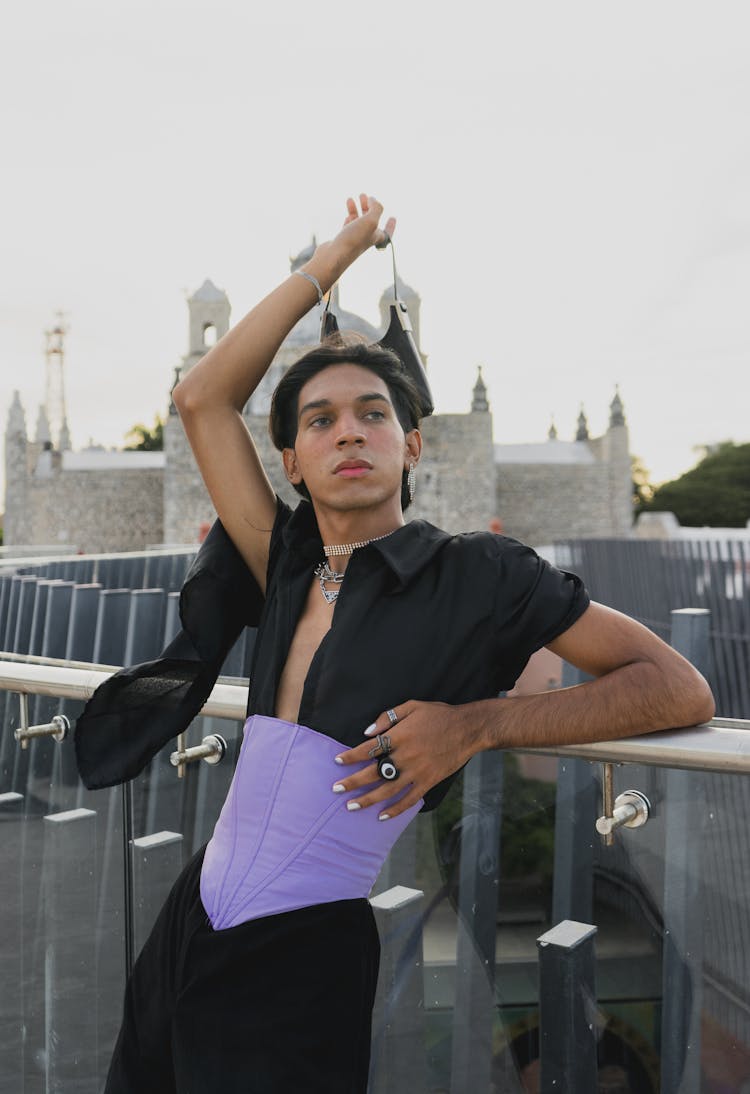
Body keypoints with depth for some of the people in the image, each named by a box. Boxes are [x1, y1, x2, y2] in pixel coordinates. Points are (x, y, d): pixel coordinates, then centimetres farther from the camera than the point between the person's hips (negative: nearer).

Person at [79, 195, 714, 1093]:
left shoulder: (481, 575, -8)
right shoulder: (290, 568, 4)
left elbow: (681, 690, -10)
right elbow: (203, 398, 5)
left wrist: (475, 724, -20)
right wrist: (333, 258, 9)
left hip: (305, 962, -5)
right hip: (189, 925, 5)